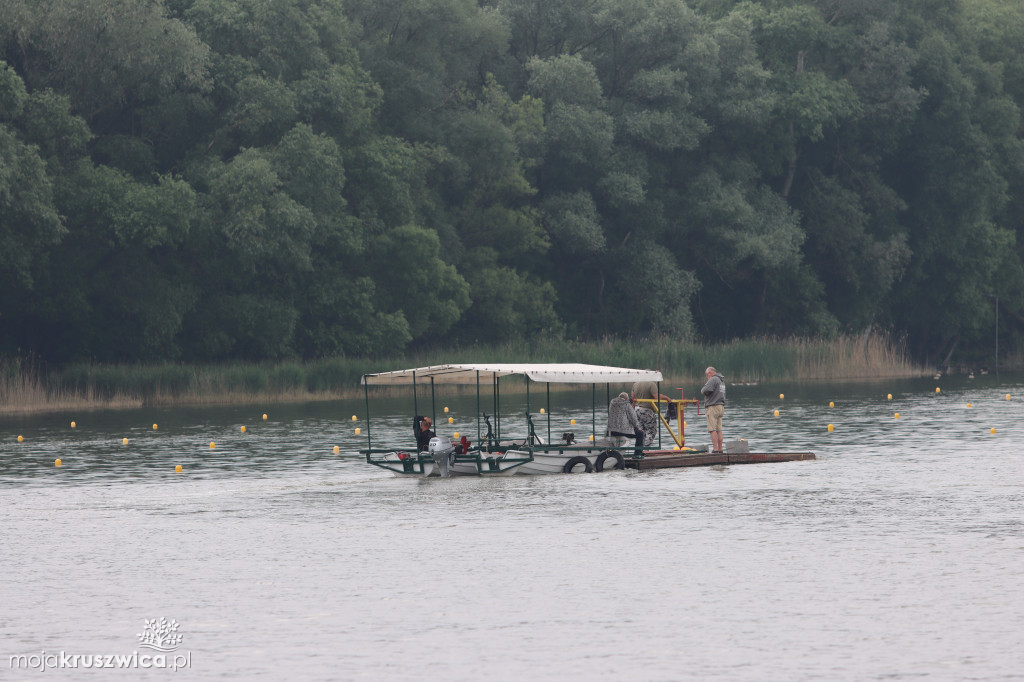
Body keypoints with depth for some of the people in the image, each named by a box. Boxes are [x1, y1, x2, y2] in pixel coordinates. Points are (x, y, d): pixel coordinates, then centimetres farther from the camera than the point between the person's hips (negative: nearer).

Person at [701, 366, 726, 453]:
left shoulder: (713, 379, -11)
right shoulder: (721, 380, 18)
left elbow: (707, 390, -21)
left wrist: (702, 390, 0)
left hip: (713, 407, -9)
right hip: (721, 406, 9)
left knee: (712, 430, -9)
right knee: (718, 430, 9)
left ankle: (715, 449, -14)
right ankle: (720, 449, 7)